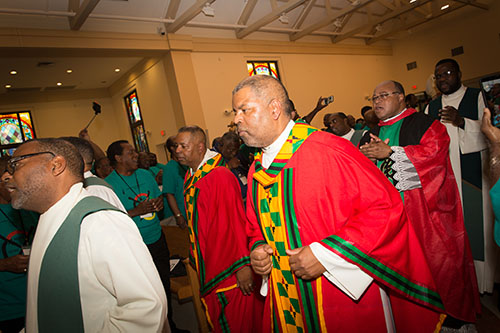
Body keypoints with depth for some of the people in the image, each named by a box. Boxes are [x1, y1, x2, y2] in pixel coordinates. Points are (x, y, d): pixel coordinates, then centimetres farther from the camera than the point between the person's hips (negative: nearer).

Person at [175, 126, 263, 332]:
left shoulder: (220, 176, -20)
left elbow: (236, 222, -22)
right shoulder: (190, 178, 7)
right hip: (209, 267, 8)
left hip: (229, 270, -8)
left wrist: (242, 266, -21)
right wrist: (194, 254, 18)